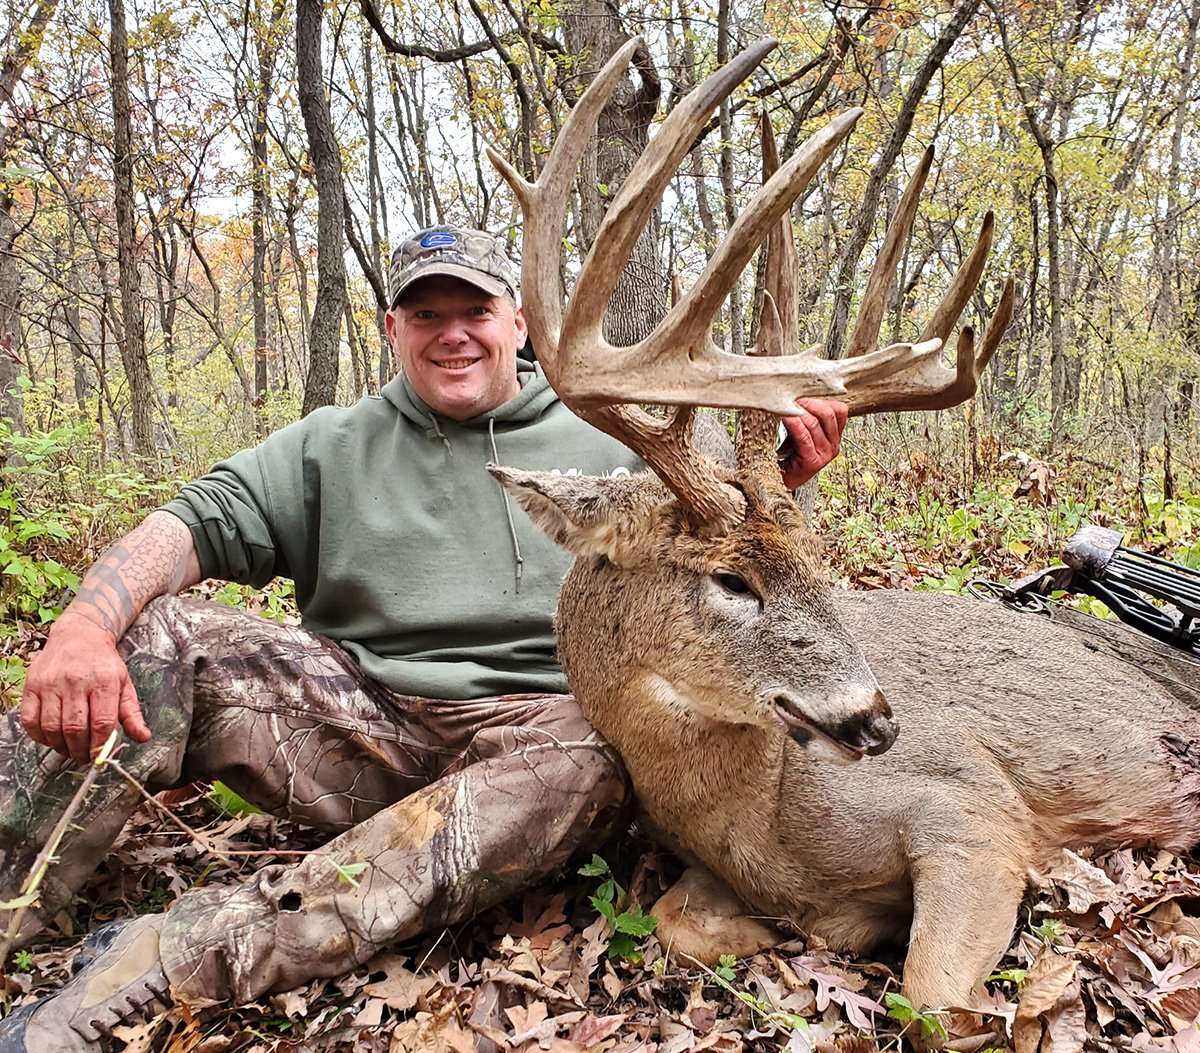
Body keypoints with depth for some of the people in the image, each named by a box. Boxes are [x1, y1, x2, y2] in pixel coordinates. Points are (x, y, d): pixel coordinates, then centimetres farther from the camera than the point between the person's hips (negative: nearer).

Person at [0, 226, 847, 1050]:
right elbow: (195, 524, 1)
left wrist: (782, 478, -7)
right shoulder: (332, 445, 14)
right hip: (360, 720, 1)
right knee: (150, 634, -17)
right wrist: (84, 626, -19)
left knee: (587, 765, -36)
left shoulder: (603, 446, 13)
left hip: (532, 725, 0)